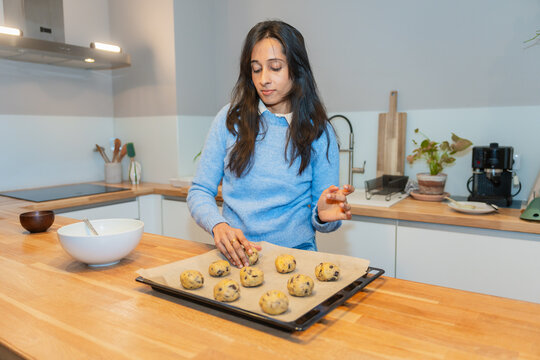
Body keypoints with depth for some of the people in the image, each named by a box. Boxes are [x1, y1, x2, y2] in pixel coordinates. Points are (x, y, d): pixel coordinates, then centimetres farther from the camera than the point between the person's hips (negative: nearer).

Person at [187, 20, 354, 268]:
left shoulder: (319, 132, 1)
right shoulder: (230, 119, 3)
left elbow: (318, 221, 7)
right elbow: (200, 192, 4)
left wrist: (323, 216, -16)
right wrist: (218, 225, -16)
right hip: (235, 256, 1)